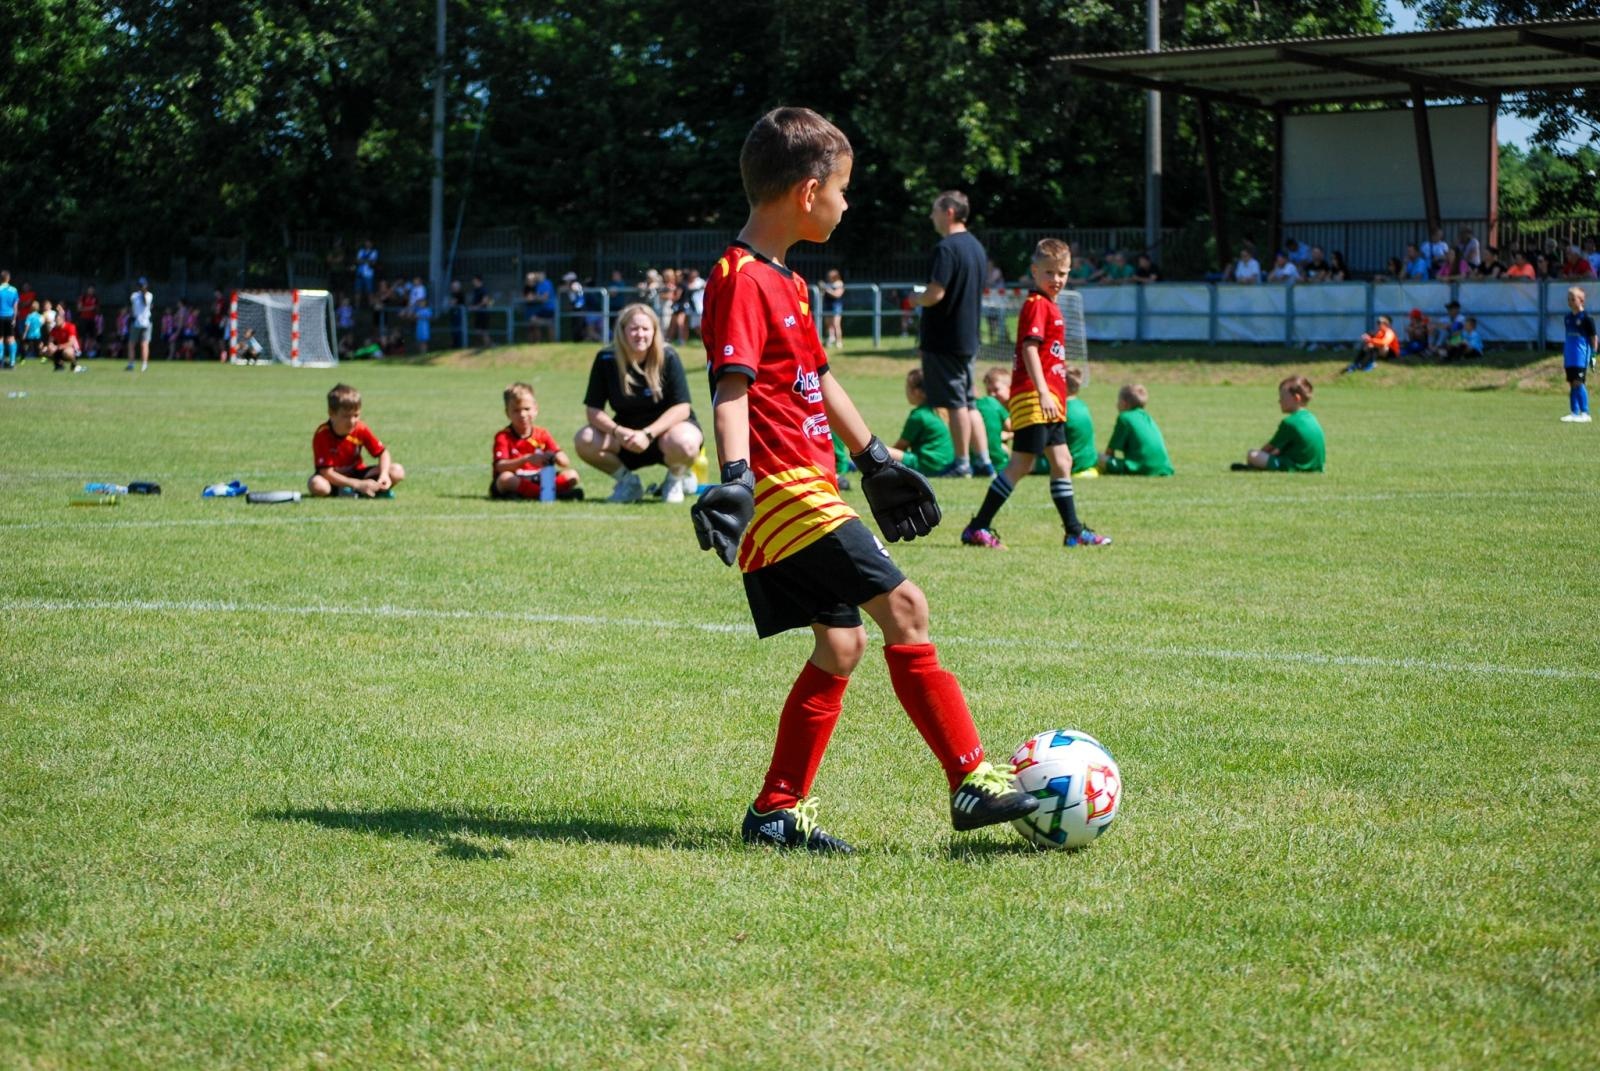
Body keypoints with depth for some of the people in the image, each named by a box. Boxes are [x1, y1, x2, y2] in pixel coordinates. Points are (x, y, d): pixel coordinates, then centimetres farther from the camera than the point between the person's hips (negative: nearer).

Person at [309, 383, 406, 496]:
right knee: (317, 485, -40)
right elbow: (327, 472, -28)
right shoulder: (322, 435, -25)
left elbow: (383, 453, -4)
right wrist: (358, 484, -33)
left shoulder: (361, 430, -13)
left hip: (356, 473, 3)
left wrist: (384, 475, -25)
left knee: (397, 472, -14)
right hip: (335, 480, -3)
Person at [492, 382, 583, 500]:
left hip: (539, 480, 4)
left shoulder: (542, 434, 8)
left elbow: (565, 464, -2)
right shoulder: (503, 436, -3)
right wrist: (526, 459, -35)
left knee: (572, 475, -12)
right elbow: (500, 467, -21)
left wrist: (555, 457, -28)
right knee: (505, 478, -37)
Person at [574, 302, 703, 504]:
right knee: (585, 441, -23)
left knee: (683, 443, -38)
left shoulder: (668, 358, -15)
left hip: (666, 427, -3)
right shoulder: (605, 360, -9)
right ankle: (627, 481, 4)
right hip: (627, 432, 3)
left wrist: (647, 434, -30)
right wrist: (617, 431, -28)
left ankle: (675, 479, 0)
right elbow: (594, 410, -8)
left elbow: (682, 408, -18)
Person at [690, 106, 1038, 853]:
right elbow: (732, 385, -24)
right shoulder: (741, 281, -14)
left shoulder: (783, 281, 19)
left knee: (840, 644, 9)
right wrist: (734, 477, -37)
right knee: (901, 604, -13)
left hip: (807, 493, 11)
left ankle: (778, 811, 14)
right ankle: (971, 780, -10)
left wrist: (875, 461, 34)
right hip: (782, 490, -11)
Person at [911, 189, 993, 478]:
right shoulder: (975, 246, 12)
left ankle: (962, 463, 2)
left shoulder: (946, 248, -17)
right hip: (969, 336, 9)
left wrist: (916, 299, -3)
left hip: (944, 340, -9)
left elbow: (935, 294, -23)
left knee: (955, 403, -2)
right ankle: (982, 461, 12)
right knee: (968, 402, 13)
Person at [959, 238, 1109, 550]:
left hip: (1050, 400, 10)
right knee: (1021, 463, -12)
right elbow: (1029, 348, -21)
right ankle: (977, 528, -10)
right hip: (1033, 397, -10)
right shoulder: (1036, 304, -11)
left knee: (1062, 462, 14)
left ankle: (1074, 532, 21)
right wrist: (1042, 393, -29)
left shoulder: (1050, 306, 19)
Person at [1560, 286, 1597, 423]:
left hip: (1581, 356, -7)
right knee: (1572, 384, 8)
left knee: (1578, 383, -11)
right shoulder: (1568, 317, 12)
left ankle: (1585, 413, -7)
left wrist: (1593, 354, -10)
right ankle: (1574, 413, 13)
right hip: (1569, 357, 7)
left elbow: (1593, 338, -5)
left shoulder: (1586, 318, -8)